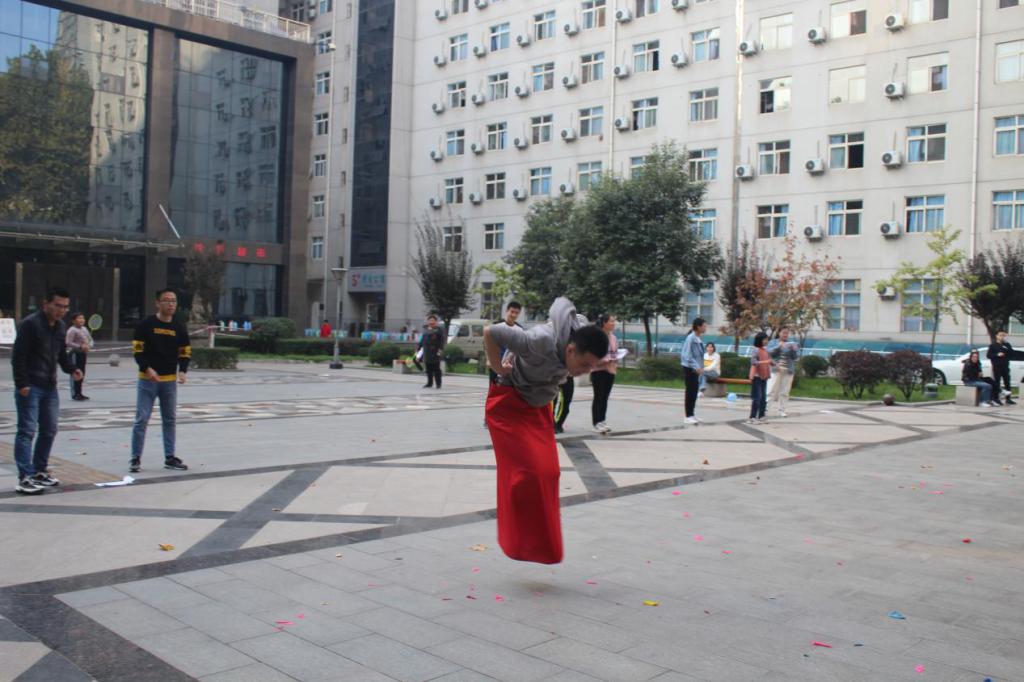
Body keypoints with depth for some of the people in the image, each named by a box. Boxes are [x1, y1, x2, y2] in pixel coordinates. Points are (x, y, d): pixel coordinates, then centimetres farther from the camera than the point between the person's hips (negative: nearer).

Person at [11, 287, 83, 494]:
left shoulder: (60, 326, 12)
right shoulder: (30, 324, -13)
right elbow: (18, 356, -16)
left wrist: (71, 369, 2)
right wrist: (21, 384, -20)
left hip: (50, 386, 8)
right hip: (30, 388, -8)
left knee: (49, 430, 13)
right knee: (27, 431, -7)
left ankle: (40, 471, 26)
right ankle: (25, 478, -7)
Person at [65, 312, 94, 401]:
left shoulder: (84, 329, 13)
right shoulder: (72, 330, -12)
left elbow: (90, 340, 19)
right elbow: (68, 343, -20)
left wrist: (89, 346, -3)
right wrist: (80, 346, -24)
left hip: (83, 353, 8)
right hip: (75, 353, -8)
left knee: (82, 374, 12)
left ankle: (79, 393, 21)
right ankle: (74, 394, -1)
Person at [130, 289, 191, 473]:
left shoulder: (179, 328, 5)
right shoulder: (146, 325, -6)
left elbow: (185, 353, 9)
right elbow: (137, 351, -6)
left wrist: (182, 371, -8)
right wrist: (147, 369, -20)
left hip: (170, 381, 4)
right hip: (147, 380, -4)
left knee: (170, 420, 9)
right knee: (141, 419, -3)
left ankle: (170, 457, 18)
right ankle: (136, 458, 6)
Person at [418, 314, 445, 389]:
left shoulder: (439, 330, -2)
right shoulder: (426, 331, 18)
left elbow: (442, 340, -10)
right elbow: (422, 341, 24)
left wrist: (440, 349, -20)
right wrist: (418, 348, 20)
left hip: (435, 352, -6)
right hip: (427, 352, 6)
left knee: (436, 368, -5)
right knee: (429, 369, 8)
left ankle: (438, 383, 1)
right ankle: (429, 383, 16)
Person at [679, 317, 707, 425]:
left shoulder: (698, 339, 10)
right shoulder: (690, 338, -17)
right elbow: (687, 356, -21)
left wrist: (700, 367, 11)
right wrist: (696, 367, -26)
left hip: (695, 369, 8)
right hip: (689, 368, -8)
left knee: (695, 392, 12)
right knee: (690, 392, -3)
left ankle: (692, 414, 20)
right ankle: (688, 416, 3)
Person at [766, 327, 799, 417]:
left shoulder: (792, 343, 12)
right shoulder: (773, 342, 7)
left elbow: (796, 356, 4)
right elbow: (769, 352, -8)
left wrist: (794, 350, -16)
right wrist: (779, 346, -20)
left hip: (788, 371, 2)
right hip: (776, 370, -2)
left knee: (784, 392, 1)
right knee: (772, 390, -8)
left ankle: (782, 411, 5)